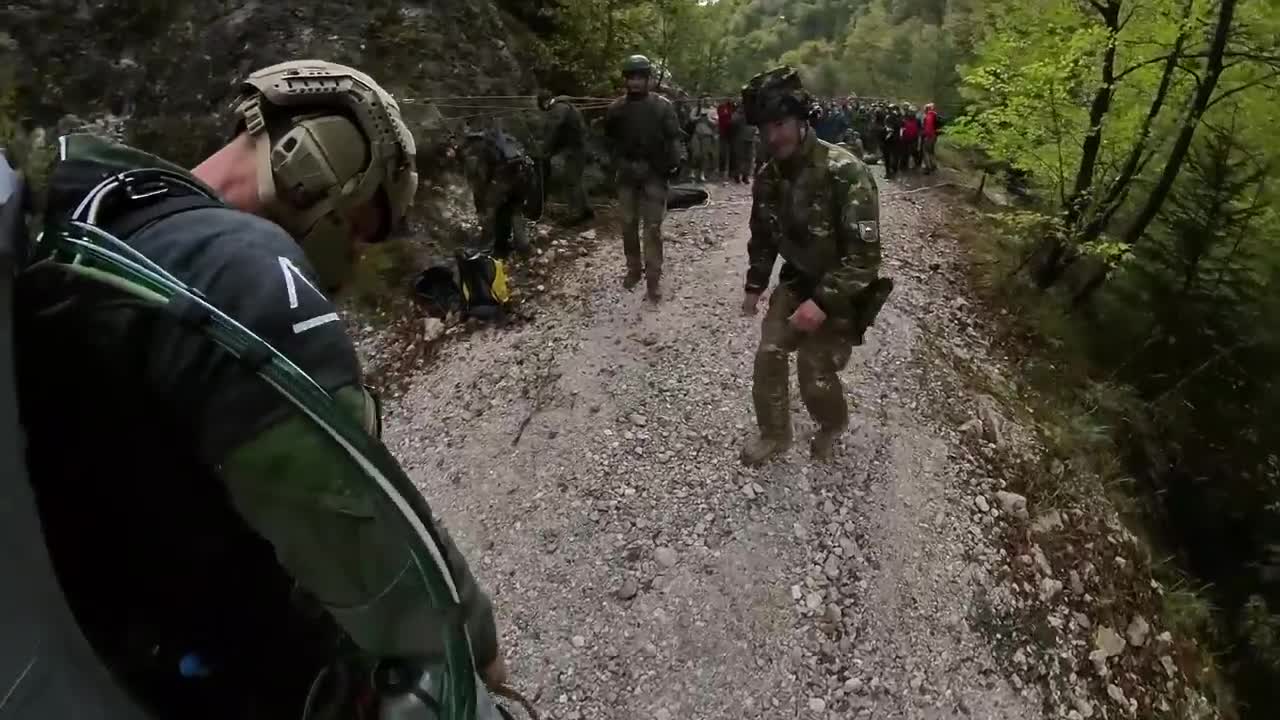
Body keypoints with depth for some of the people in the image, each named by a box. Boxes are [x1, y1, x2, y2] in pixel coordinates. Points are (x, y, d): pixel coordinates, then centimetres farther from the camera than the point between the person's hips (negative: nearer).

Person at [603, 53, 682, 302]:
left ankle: (653, 279, -1)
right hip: (627, 174, 3)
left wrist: (674, 163, -15)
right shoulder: (616, 108, 5)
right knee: (628, 224, 9)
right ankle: (633, 269, 24)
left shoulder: (662, 106, -2)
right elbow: (610, 139, 15)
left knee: (653, 227, -3)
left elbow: (673, 137, -4)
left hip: (654, 173, -3)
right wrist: (619, 163, 6)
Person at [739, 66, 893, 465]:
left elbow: (865, 253, -29)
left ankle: (834, 423, 34)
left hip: (841, 293, -6)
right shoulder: (768, 176, -6)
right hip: (797, 281, 6)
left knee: (816, 375, -1)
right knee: (768, 356, 2)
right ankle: (774, 433, 25)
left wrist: (823, 302, -34)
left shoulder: (845, 173, -28)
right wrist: (754, 285, 7)